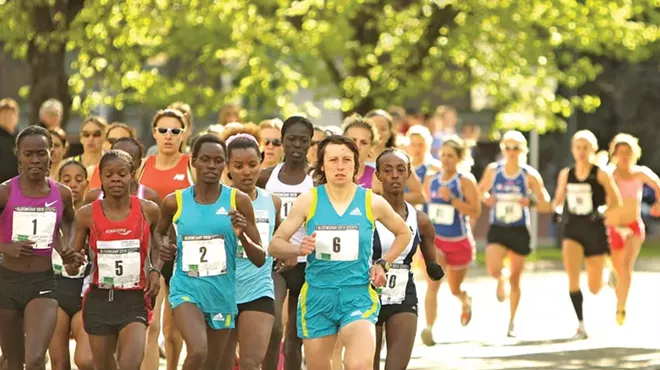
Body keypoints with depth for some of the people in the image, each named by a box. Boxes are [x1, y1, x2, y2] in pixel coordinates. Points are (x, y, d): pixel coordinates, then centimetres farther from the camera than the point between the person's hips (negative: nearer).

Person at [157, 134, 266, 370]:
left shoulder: (238, 201, -3)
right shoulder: (175, 202, -2)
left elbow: (260, 259, -1)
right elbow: (161, 233, 21)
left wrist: (242, 235, -20)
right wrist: (164, 248, -1)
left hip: (223, 294, 2)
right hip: (187, 288, -2)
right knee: (198, 351, -28)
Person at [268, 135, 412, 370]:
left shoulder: (372, 202, 0)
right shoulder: (308, 201, -1)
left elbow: (404, 233, 18)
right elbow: (275, 244, 0)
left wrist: (383, 264, 4)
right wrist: (299, 249, -21)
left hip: (358, 296, -1)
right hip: (317, 295, 2)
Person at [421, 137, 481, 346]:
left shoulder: (465, 181, -10)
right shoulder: (431, 180, 3)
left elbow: (475, 211, -19)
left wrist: (452, 199, -27)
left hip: (459, 241, -2)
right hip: (435, 239, 2)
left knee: (455, 289, 16)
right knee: (433, 284, -20)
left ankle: (466, 301, 54)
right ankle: (429, 329, -27)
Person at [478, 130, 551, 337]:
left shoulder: (530, 175, -5)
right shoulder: (493, 170, 0)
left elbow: (546, 205, -3)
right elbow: (481, 191, 16)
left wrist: (529, 202, -22)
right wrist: (487, 199, -7)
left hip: (520, 231, -1)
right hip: (497, 229, 1)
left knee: (515, 280, 7)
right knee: (493, 270, -23)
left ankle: (512, 322, 24)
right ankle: (501, 280, 16)